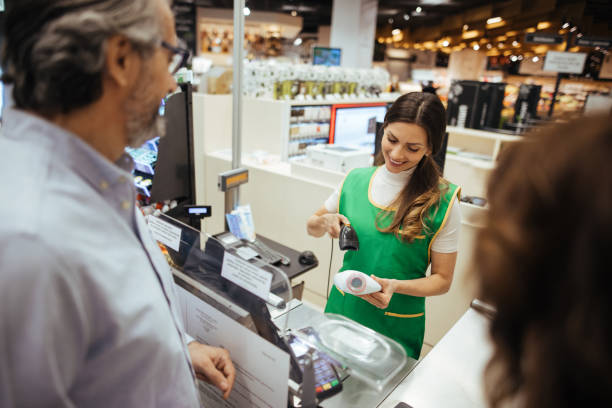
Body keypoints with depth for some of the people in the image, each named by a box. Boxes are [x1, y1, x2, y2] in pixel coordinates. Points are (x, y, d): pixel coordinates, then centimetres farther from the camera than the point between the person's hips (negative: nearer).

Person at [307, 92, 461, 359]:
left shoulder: (441, 201, -14)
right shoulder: (355, 180, -5)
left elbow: (442, 280, -8)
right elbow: (312, 228, 9)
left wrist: (396, 286, -25)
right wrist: (325, 221, -13)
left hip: (396, 326, -3)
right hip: (342, 309, 3)